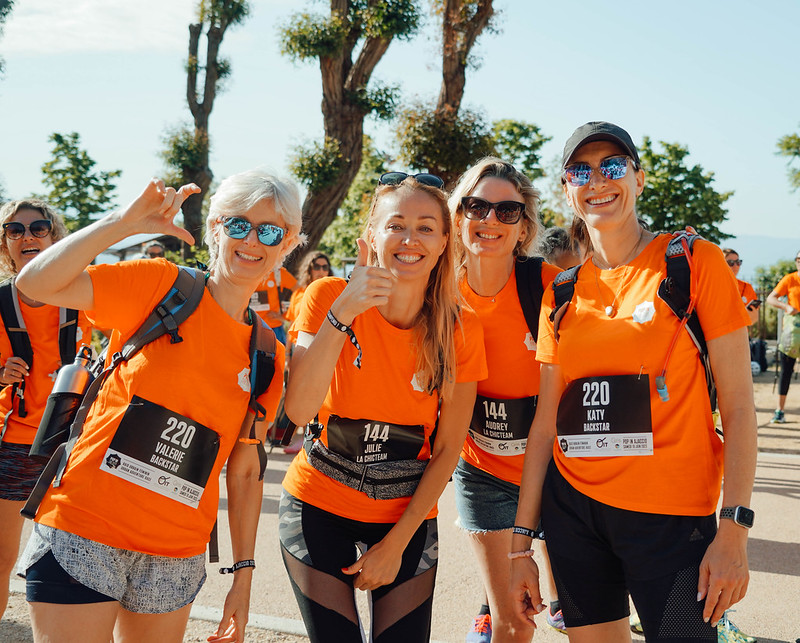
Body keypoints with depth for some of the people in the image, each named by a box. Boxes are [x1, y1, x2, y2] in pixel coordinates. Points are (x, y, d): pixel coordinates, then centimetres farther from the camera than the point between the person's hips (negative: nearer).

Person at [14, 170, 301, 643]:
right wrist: (126, 222, -22)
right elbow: (36, 284, -14)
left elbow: (245, 472, 10)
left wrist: (244, 571, 7)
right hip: (84, 533, -4)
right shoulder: (160, 286, -3)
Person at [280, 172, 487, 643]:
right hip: (319, 509, -1)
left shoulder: (461, 329, -10)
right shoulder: (328, 297, -12)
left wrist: (396, 543, -6)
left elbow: (448, 450, -4)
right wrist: (342, 313, -32)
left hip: (407, 518, 1)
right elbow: (299, 410, -24)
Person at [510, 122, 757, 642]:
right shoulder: (563, 295, 8)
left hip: (673, 517, -3)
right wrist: (521, 543, 6)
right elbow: (547, 423, 8)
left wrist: (734, 529, -15)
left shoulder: (694, 262, -3)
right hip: (573, 507, 4)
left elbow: (738, 405, -7)